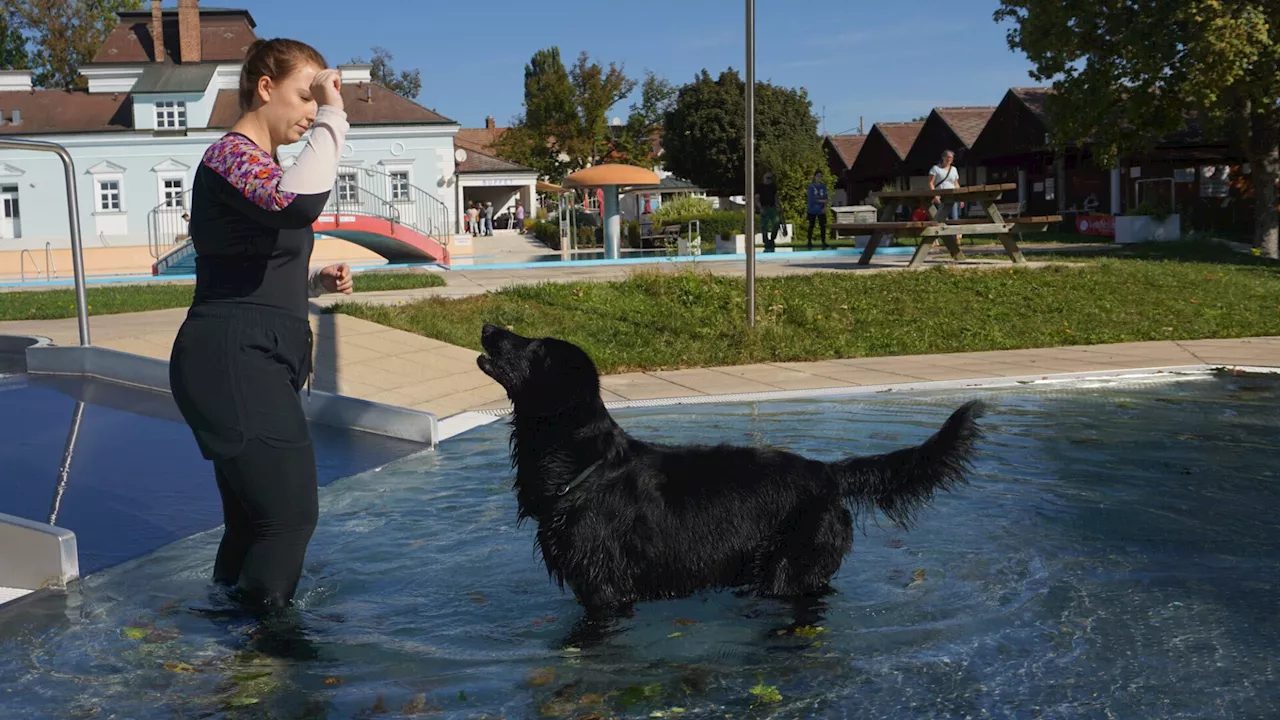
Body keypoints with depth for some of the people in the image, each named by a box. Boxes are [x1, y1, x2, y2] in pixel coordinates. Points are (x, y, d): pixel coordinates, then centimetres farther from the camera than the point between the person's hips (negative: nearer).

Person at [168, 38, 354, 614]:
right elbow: (300, 204, -35)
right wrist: (333, 121, -23)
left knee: (257, 517, 16)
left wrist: (316, 282, 11)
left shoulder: (263, 165, 22)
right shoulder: (231, 155, -11)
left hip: (258, 365, 11)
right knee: (291, 514, -9)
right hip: (231, 364, -11)